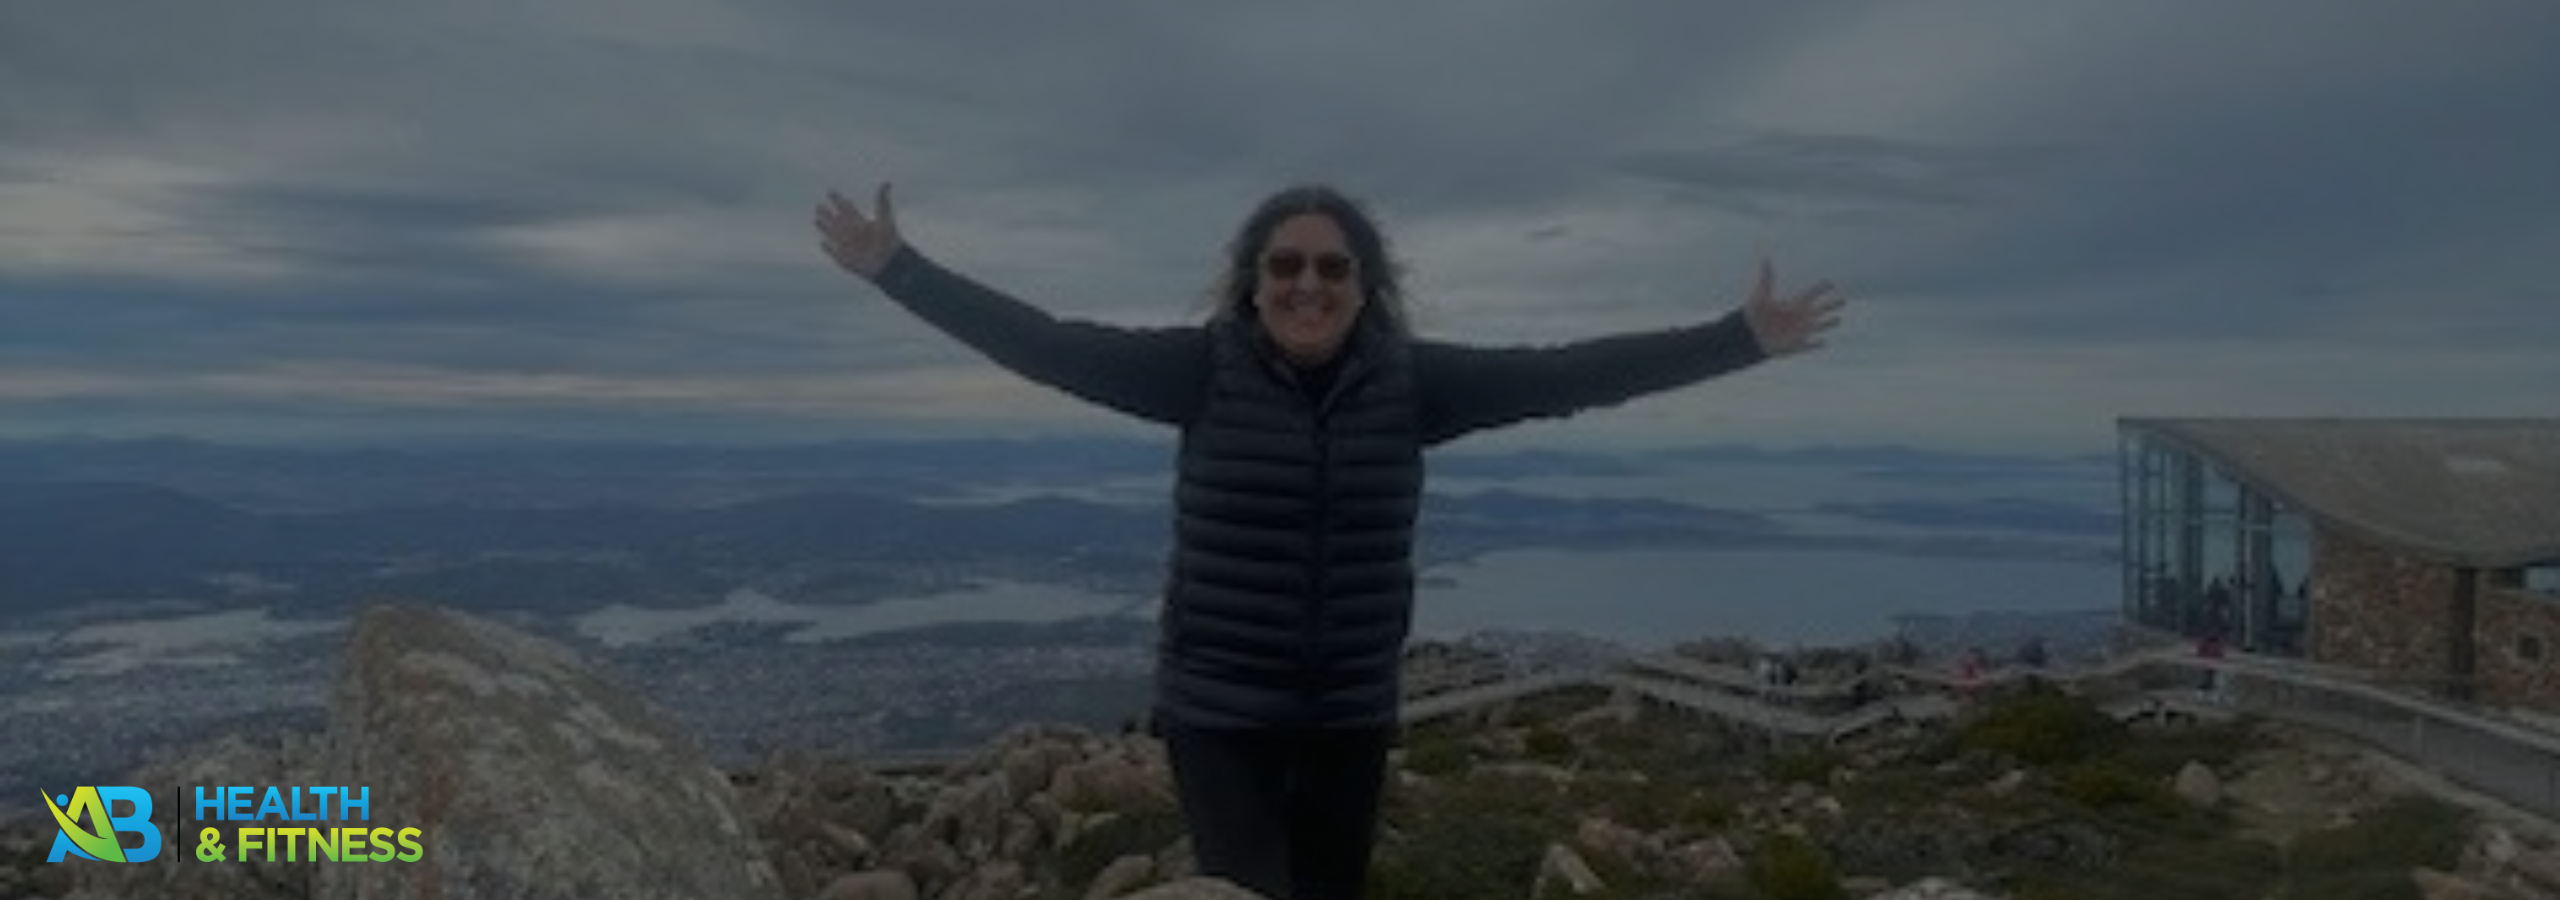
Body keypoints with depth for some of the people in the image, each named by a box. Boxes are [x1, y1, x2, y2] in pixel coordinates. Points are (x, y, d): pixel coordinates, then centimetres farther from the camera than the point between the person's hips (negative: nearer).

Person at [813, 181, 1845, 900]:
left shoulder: (1411, 381, -3)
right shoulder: (1203, 369, -8)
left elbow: (1564, 375, -3)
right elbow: (1047, 345, -9)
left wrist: (1742, 340, -4)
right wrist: (895, 267, -12)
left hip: (1351, 717, 3)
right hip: (1220, 713, -3)